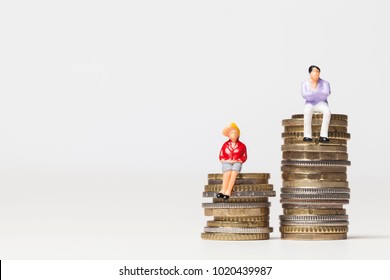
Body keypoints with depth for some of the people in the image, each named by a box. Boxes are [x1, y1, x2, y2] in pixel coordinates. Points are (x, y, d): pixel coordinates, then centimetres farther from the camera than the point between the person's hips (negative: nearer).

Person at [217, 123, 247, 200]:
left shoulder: (242, 145, 8)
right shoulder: (225, 145, 9)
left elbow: (244, 157, 7)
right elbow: (221, 157, 10)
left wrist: (236, 161, -9)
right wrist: (226, 161, -9)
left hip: (237, 163, 0)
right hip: (226, 163, 0)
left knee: (234, 172, -35)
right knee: (228, 172, -36)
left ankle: (228, 191, -44)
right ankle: (223, 190, -45)